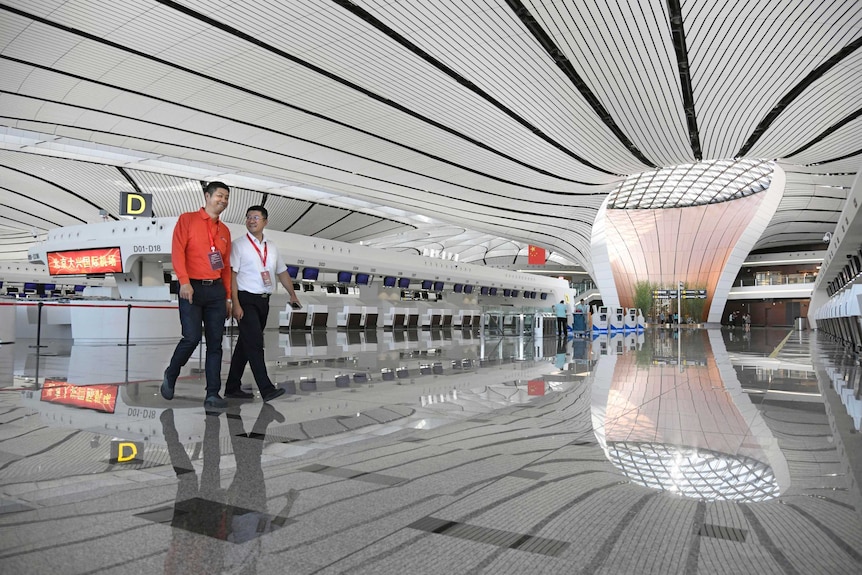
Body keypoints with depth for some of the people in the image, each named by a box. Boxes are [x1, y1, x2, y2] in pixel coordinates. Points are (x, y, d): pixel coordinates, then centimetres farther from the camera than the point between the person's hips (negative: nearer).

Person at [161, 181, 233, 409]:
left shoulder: (224, 231, 16)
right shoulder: (187, 220, 3)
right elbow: (177, 251, -8)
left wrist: (228, 296, 13)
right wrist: (184, 281, -19)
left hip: (216, 290, 5)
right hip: (192, 288, -4)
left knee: (215, 344, 1)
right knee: (192, 338, -12)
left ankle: (213, 394, 4)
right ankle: (170, 375, 17)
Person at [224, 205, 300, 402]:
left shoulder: (272, 247, 14)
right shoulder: (238, 245, -3)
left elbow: (282, 272, 24)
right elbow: (231, 275, -9)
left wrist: (292, 295, 17)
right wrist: (236, 304, -17)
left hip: (263, 301, 6)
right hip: (246, 299, -6)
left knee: (245, 344, 12)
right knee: (255, 343, -13)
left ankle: (232, 387, 20)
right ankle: (267, 389, -15)